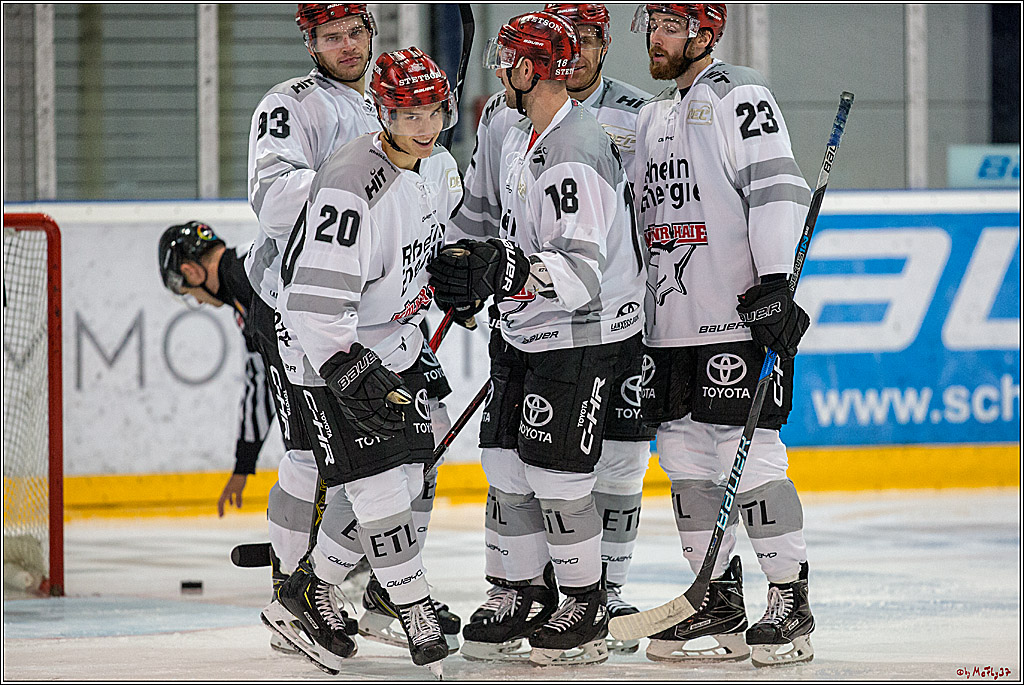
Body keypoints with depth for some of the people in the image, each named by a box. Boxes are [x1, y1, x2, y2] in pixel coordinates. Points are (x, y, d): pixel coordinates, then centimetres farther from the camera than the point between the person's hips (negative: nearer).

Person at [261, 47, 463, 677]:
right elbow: (318, 300, -31)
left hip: (394, 341, 9)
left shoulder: (439, 166, 0)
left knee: (405, 477, 10)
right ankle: (419, 619, -1)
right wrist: (354, 374, -34)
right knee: (377, 483, -12)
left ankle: (306, 596, 22)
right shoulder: (351, 186, -28)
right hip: (331, 350, -9)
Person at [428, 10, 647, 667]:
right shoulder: (521, 139, 9)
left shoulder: (575, 156, -24)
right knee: (507, 468, 10)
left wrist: (501, 271, -41)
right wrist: (471, 272, 25)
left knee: (557, 476, -6)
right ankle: (526, 598, 21)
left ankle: (586, 611, 8)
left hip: (583, 339, -10)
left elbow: (580, 273, -31)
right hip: (528, 335, 10)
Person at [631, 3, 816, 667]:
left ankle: (792, 605, -4)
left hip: (740, 313, -8)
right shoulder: (651, 118, 20)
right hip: (671, 324, 9)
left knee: (749, 453, -11)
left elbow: (777, 189, -15)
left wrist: (775, 283, -23)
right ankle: (720, 603, 14)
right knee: (686, 456, 7)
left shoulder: (740, 97, -6)